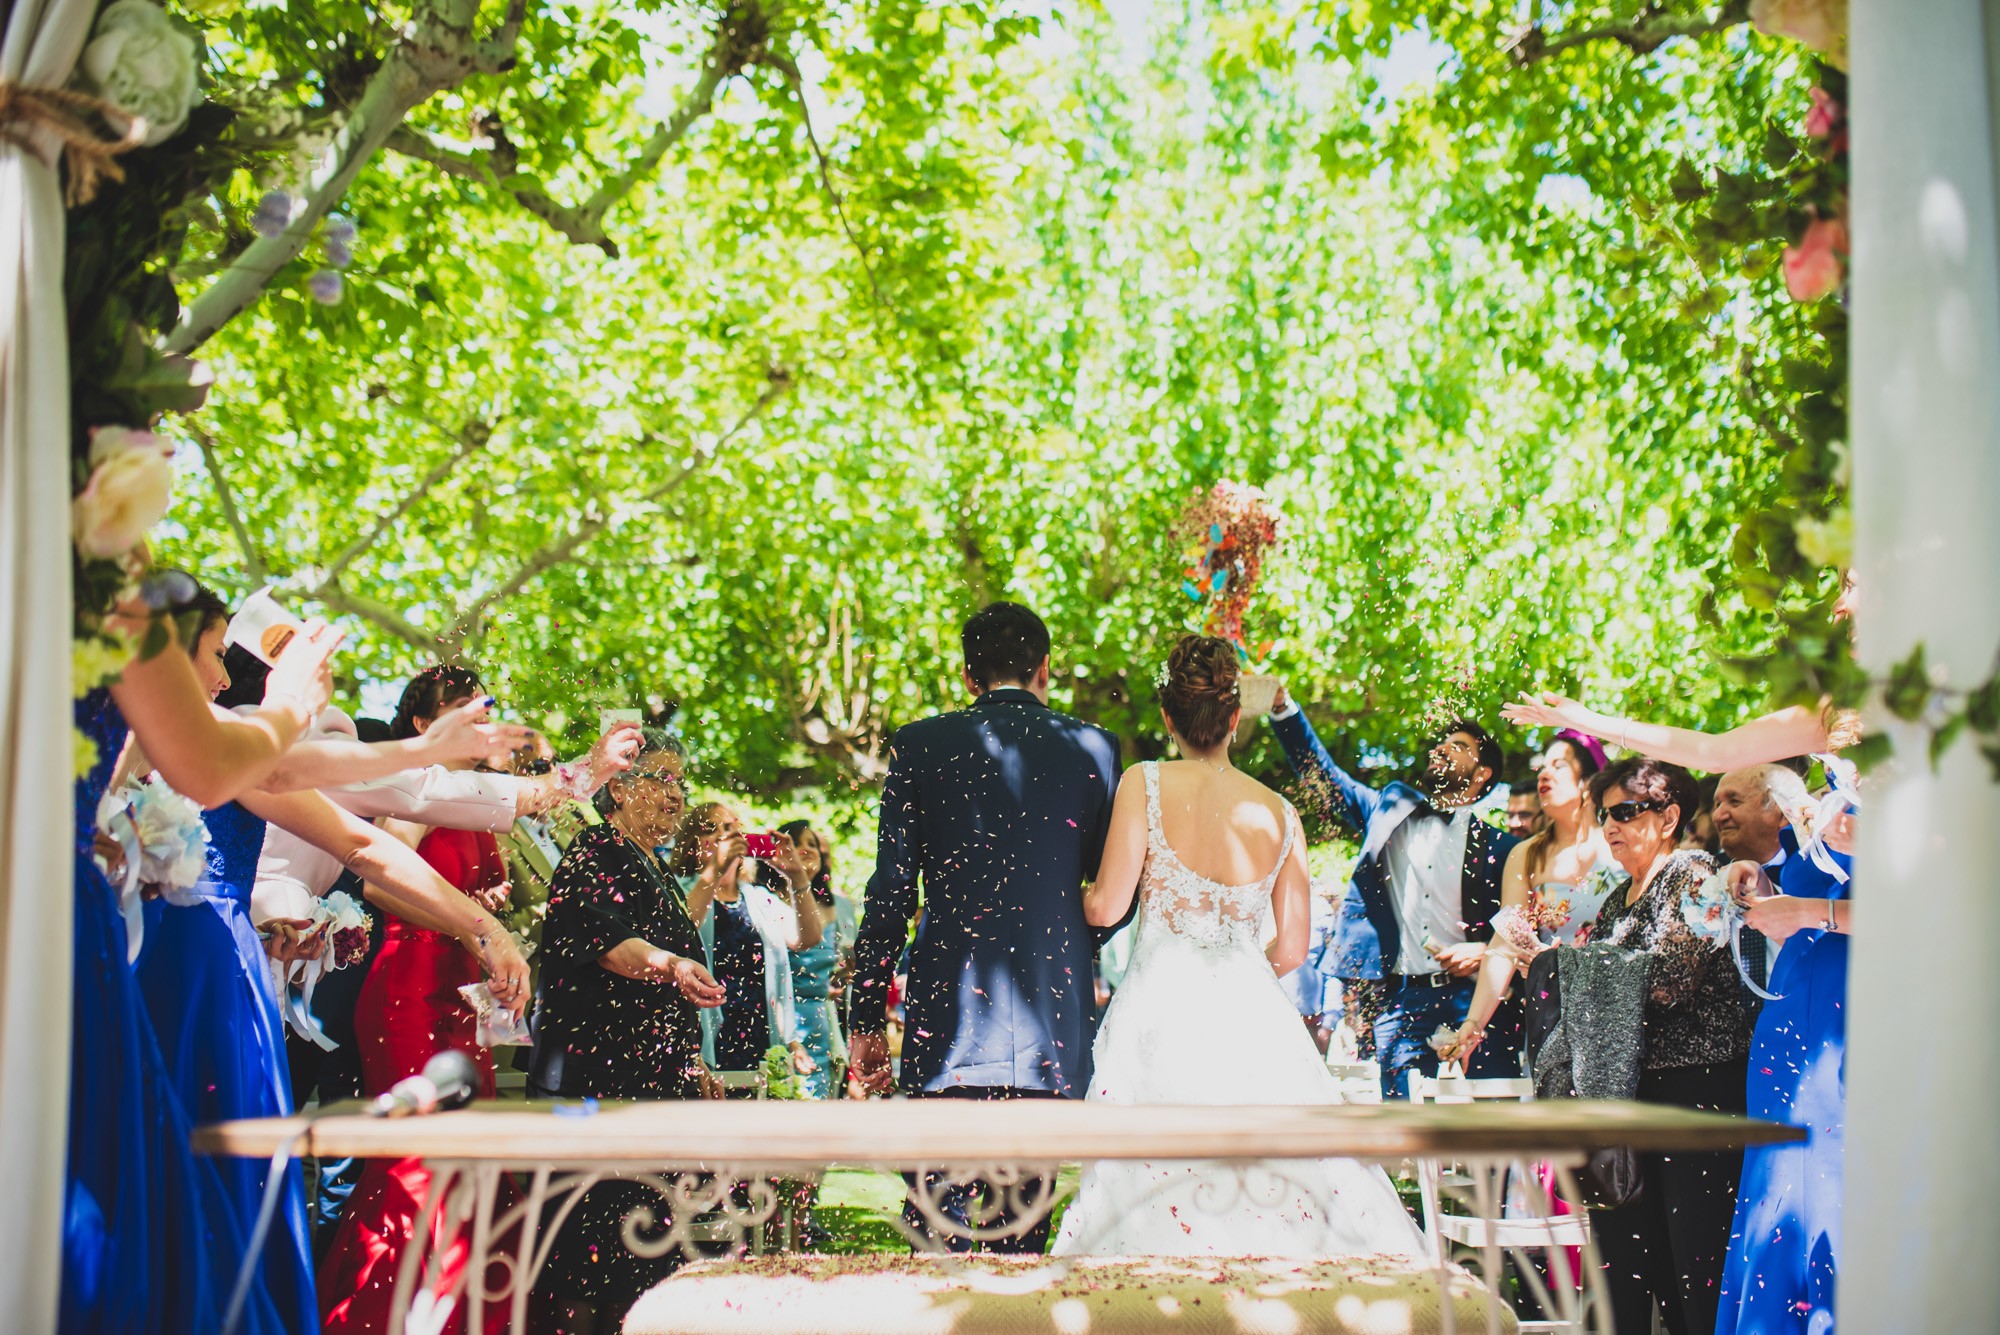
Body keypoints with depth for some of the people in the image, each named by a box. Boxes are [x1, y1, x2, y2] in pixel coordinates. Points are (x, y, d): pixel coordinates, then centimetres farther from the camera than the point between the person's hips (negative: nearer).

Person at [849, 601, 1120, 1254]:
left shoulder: (918, 746, 2)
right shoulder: (1095, 748, 5)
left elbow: (890, 894, 1)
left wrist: (866, 1020, 6)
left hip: (948, 1024, -1)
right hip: (1055, 1026, 1)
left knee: (936, 1224, 2)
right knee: (1024, 1234, 9)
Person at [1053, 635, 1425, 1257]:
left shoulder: (1145, 784, -3)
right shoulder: (1278, 811, 7)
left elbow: (1106, 907, -5)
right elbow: (1293, 948, 9)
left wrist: (1086, 893, 18)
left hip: (1164, 1004, -3)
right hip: (1253, 1013, 3)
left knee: (1155, 1190, -1)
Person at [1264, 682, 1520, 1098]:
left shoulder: (1498, 846, 9)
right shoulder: (1391, 807, 18)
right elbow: (1322, 773, 15)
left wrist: (1485, 951, -12)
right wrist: (1283, 709, 4)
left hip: (1474, 999, -1)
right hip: (1402, 1000, 2)